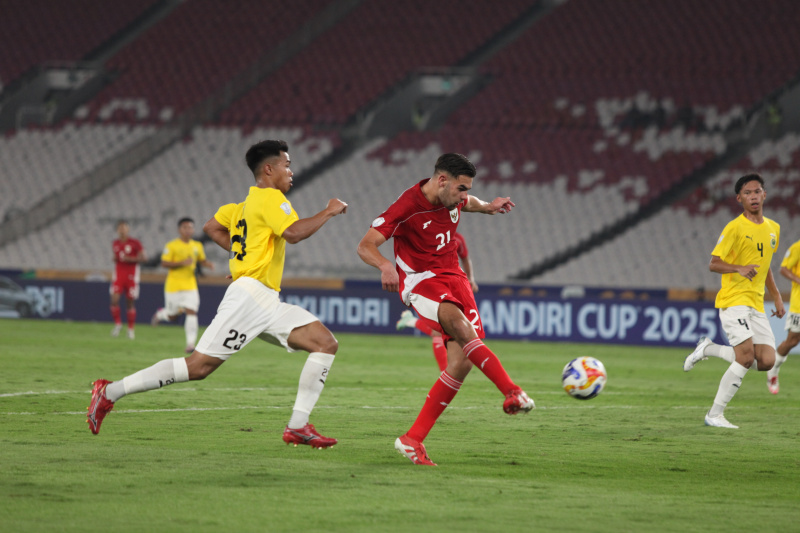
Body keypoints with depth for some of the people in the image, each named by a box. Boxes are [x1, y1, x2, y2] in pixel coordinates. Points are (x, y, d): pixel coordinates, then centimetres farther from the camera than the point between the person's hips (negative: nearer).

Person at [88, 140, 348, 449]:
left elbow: (212, 227, 27)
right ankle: (111, 391, -5)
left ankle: (298, 426, -7)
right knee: (198, 366, -12)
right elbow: (293, 232, -22)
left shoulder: (247, 203, 21)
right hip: (249, 294, -10)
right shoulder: (270, 197, -7)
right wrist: (328, 212, -10)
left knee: (326, 343, -2)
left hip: (268, 304, 10)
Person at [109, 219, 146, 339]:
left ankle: (131, 329, 16)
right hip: (118, 274, 3)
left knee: (130, 302, 3)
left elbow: (143, 258, -7)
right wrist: (114, 258, -1)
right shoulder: (115, 243, 8)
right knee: (114, 300, -12)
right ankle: (117, 324, 7)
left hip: (132, 275, -3)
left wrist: (129, 259, -17)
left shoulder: (135, 243, -6)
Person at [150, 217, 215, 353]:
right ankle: (160, 314, 43)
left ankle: (190, 344, -12)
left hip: (190, 285, 3)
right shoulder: (172, 246, -8)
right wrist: (182, 263, -23)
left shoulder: (197, 246, 7)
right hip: (173, 285, -3)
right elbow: (164, 263, -12)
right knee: (172, 316, 6)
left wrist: (208, 264, -2)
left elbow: (202, 260, 21)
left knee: (191, 312, -13)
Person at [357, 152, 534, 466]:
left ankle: (413, 440, -4)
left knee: (462, 362, -10)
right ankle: (513, 393, -43)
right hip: (420, 281, -7)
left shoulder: (452, 198, 4)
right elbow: (365, 246, -21)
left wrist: (486, 207, 13)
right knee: (461, 327, -37)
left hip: (453, 277, 7)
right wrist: (385, 266, -41)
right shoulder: (407, 207, -17)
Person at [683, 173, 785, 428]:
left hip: (756, 303, 7)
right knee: (746, 357, -19)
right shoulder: (735, 228, -8)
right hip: (733, 300, -7)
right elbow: (713, 264, -9)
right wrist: (740, 268, -26)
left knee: (766, 361, -5)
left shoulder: (773, 229, 13)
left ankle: (709, 349, 15)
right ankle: (715, 414, -8)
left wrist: (777, 298, 22)